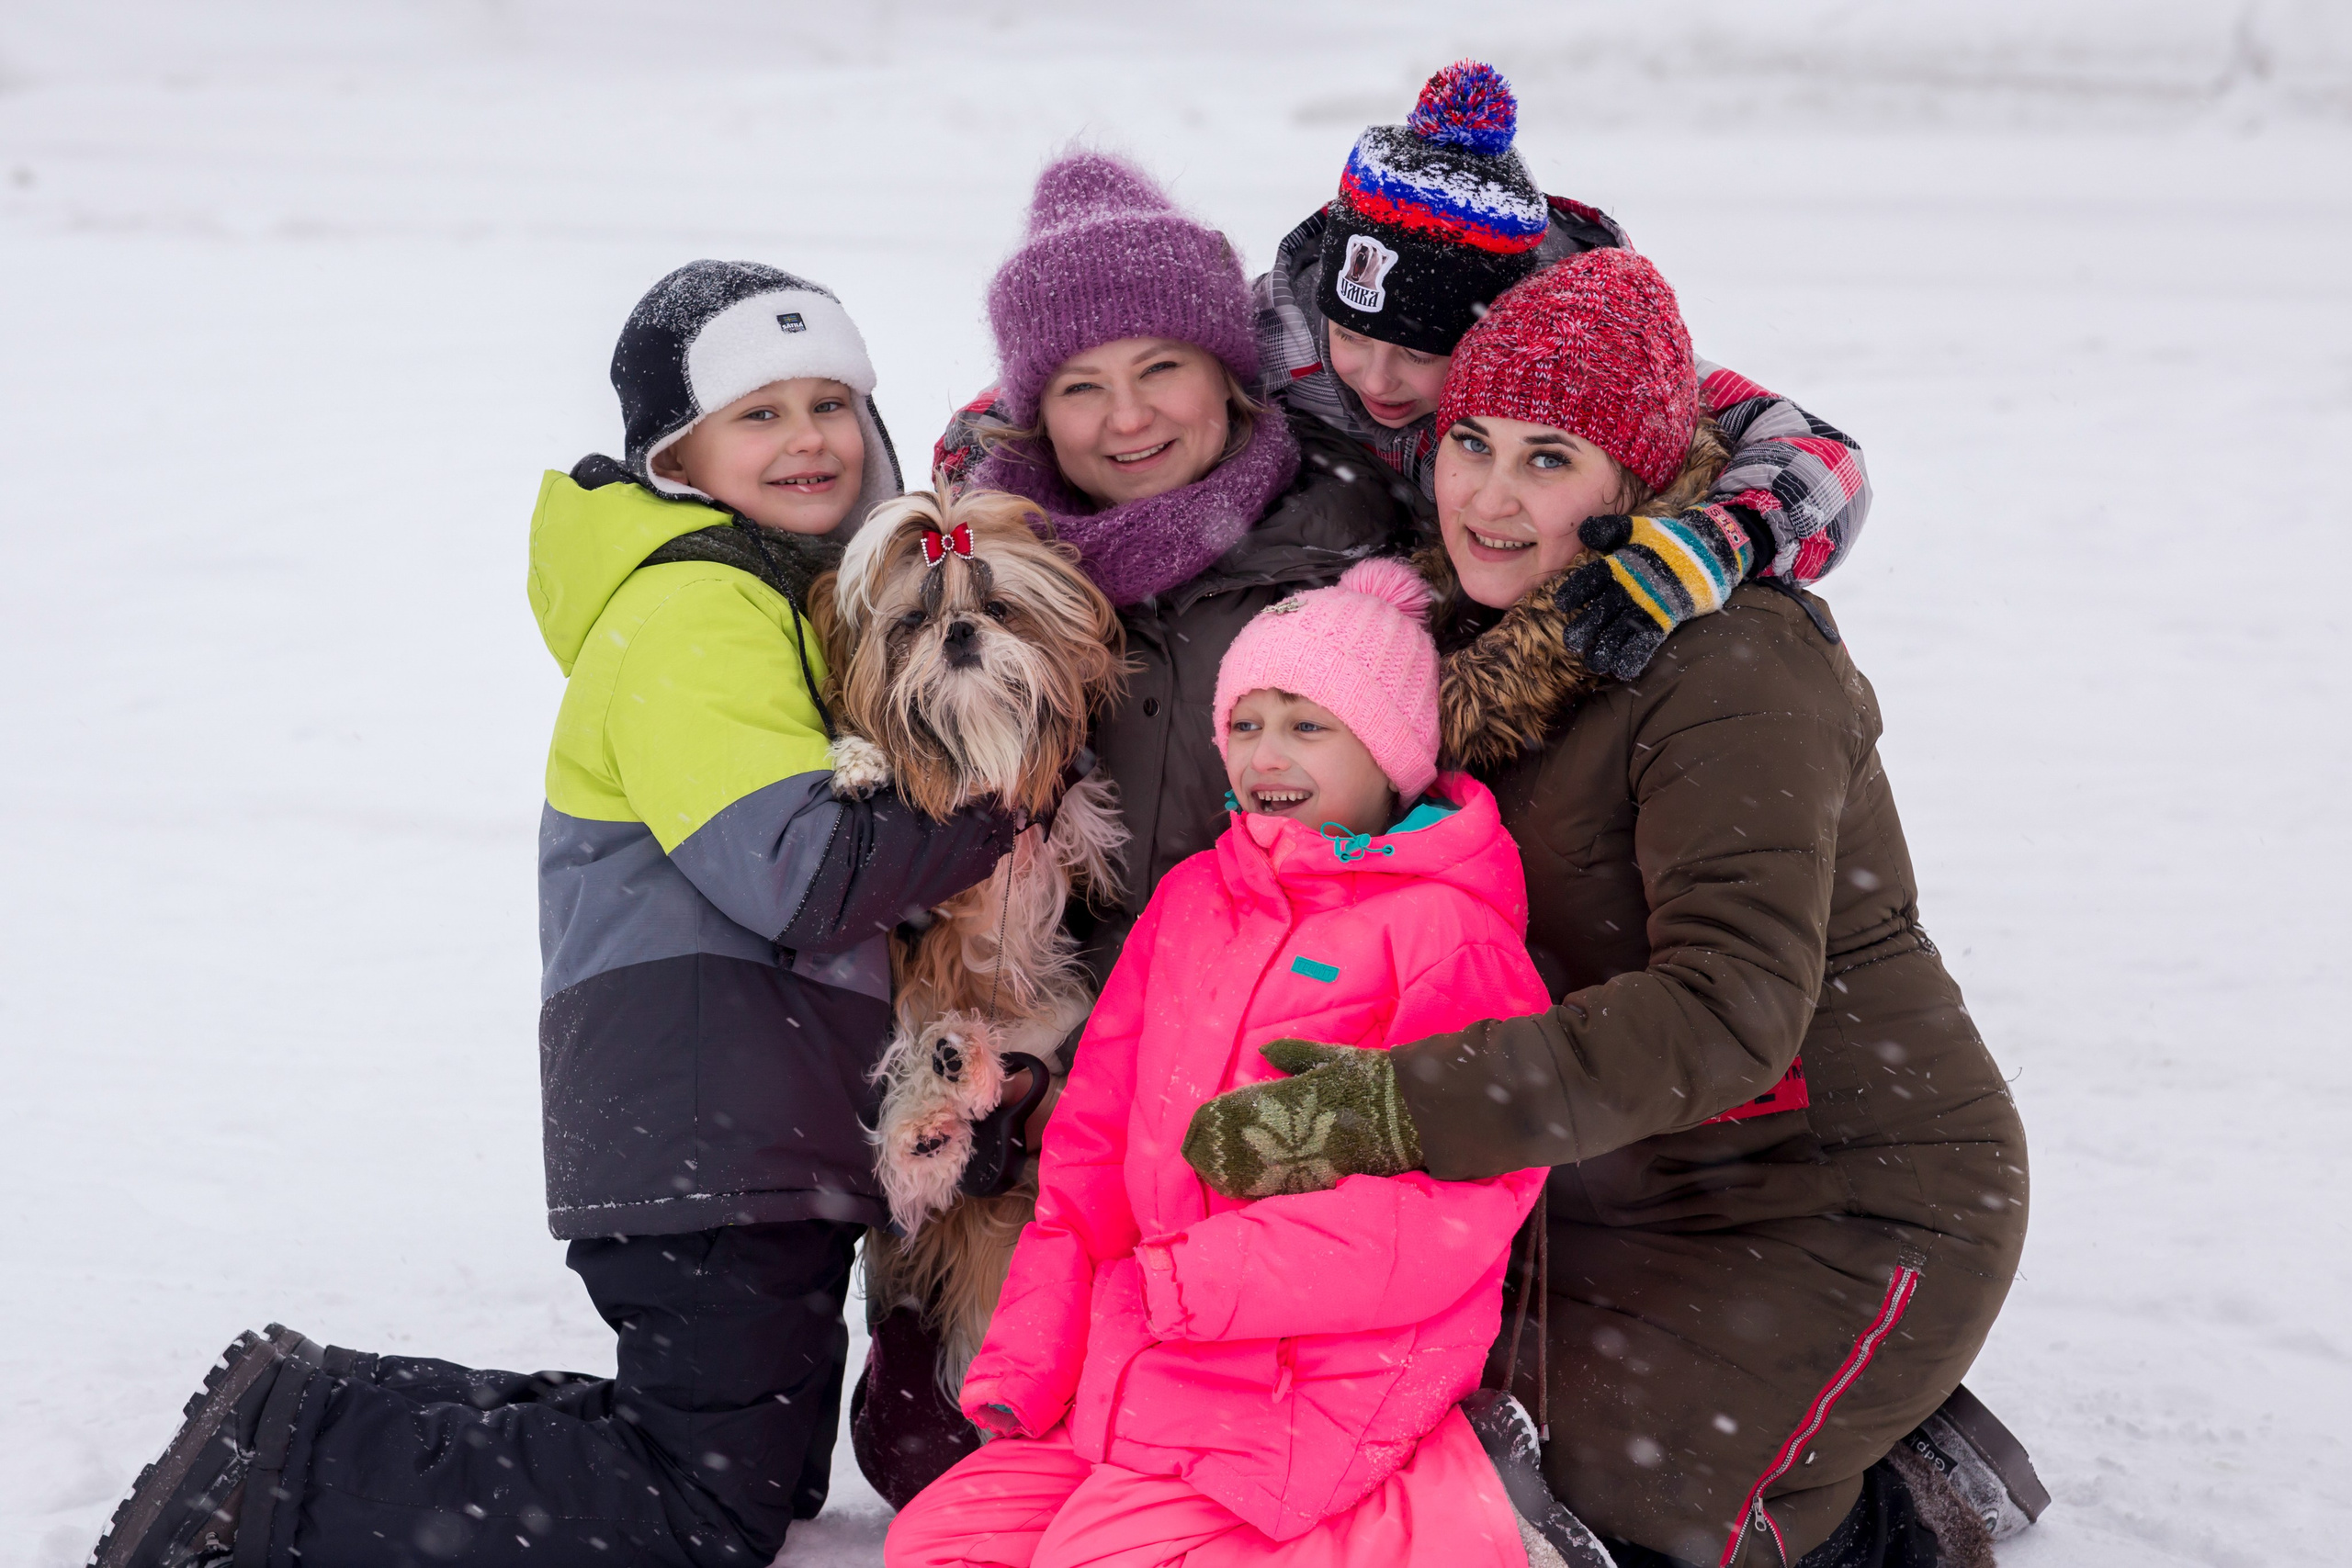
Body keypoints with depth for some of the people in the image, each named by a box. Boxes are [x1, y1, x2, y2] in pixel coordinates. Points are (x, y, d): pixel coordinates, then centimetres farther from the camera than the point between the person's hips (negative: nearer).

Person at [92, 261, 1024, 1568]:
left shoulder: (799, 595, 20)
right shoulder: (690, 610, -12)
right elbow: (800, 874, -22)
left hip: (774, 1123, 10)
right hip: (701, 1132, -10)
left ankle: (319, 1417, 18)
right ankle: (290, 1461, 0)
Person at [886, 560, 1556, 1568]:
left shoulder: (1448, 933, -8)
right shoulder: (1190, 897, 14)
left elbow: (1452, 1201, -16)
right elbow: (1095, 1132, 14)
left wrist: (1186, 1285, -17)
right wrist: (1028, 1352, 4)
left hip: (1311, 1404, -7)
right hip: (1128, 1375, 7)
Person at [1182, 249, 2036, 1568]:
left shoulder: (1735, 668, -22)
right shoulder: (1489, 641, 3)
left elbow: (1726, 1012, -33)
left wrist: (1392, 1106, -39)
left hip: (1851, 1208, -8)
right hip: (1640, 1197, 8)